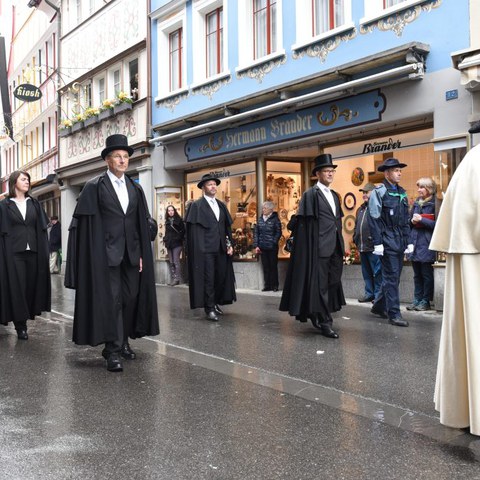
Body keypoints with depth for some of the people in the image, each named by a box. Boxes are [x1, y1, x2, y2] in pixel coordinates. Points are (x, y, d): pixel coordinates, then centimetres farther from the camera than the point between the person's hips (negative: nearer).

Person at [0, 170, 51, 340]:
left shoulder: (34, 204, 12)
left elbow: (42, 229, 9)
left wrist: (43, 252, 1)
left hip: (33, 251, 3)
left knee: (31, 286, 4)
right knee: (16, 287, -4)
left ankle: (25, 318, 19)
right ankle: (20, 325, 3)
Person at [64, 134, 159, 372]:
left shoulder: (135, 189, 12)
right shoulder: (94, 187, -1)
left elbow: (142, 224, 12)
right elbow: (85, 224, -4)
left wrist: (141, 254, 6)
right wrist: (93, 256, -10)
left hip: (131, 254, 5)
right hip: (106, 253, -5)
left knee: (130, 298, 8)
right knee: (110, 300, -5)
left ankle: (123, 342, 22)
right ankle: (113, 351, 0)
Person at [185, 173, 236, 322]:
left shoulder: (221, 205, 16)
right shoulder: (196, 205, -3)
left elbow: (227, 226, 17)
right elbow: (193, 230, -7)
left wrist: (229, 244, 7)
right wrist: (198, 250, -13)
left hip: (221, 249, 6)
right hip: (205, 249, -6)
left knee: (221, 277, 9)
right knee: (208, 279, -4)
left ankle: (215, 303, 23)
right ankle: (209, 308, 2)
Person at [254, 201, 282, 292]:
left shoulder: (275, 219, -3)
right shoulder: (260, 219, 9)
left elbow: (278, 233, -5)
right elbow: (256, 233, 8)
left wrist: (273, 243, -14)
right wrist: (256, 245, 0)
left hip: (272, 247, -4)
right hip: (262, 247, 4)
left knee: (273, 266, 4)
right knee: (265, 267, 7)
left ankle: (274, 285, 11)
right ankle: (267, 285, 12)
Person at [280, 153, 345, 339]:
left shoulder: (335, 196, 17)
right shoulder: (310, 194, -6)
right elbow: (304, 224, -10)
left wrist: (341, 246, 17)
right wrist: (312, 246, -14)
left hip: (335, 248, 8)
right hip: (320, 247, -8)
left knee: (333, 283, 11)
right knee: (320, 285, -3)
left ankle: (316, 315, 26)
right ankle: (324, 322, 2)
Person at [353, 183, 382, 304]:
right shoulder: (361, 208, 20)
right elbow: (356, 225, 26)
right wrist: (356, 238, 18)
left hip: (373, 246, -9)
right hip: (362, 246, 9)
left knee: (377, 272, -2)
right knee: (366, 272, 14)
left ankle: (378, 295, 5)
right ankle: (369, 293, 23)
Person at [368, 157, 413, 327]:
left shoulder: (402, 193, 14)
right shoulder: (379, 192, -6)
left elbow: (405, 220, 17)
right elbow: (374, 219, -10)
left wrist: (408, 241, 12)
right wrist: (377, 243, -15)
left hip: (400, 241, 7)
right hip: (388, 241, -7)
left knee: (394, 276, 11)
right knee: (391, 276, -5)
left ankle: (379, 306, 25)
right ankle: (394, 314, 0)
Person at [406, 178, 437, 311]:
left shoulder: (434, 203, -5)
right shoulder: (416, 202, 15)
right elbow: (409, 219, 21)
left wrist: (421, 220, -13)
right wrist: (412, 221, 0)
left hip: (427, 243, -6)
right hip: (414, 241, 6)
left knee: (426, 274, -2)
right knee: (417, 274, 10)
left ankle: (426, 301, 5)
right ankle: (417, 299, 15)